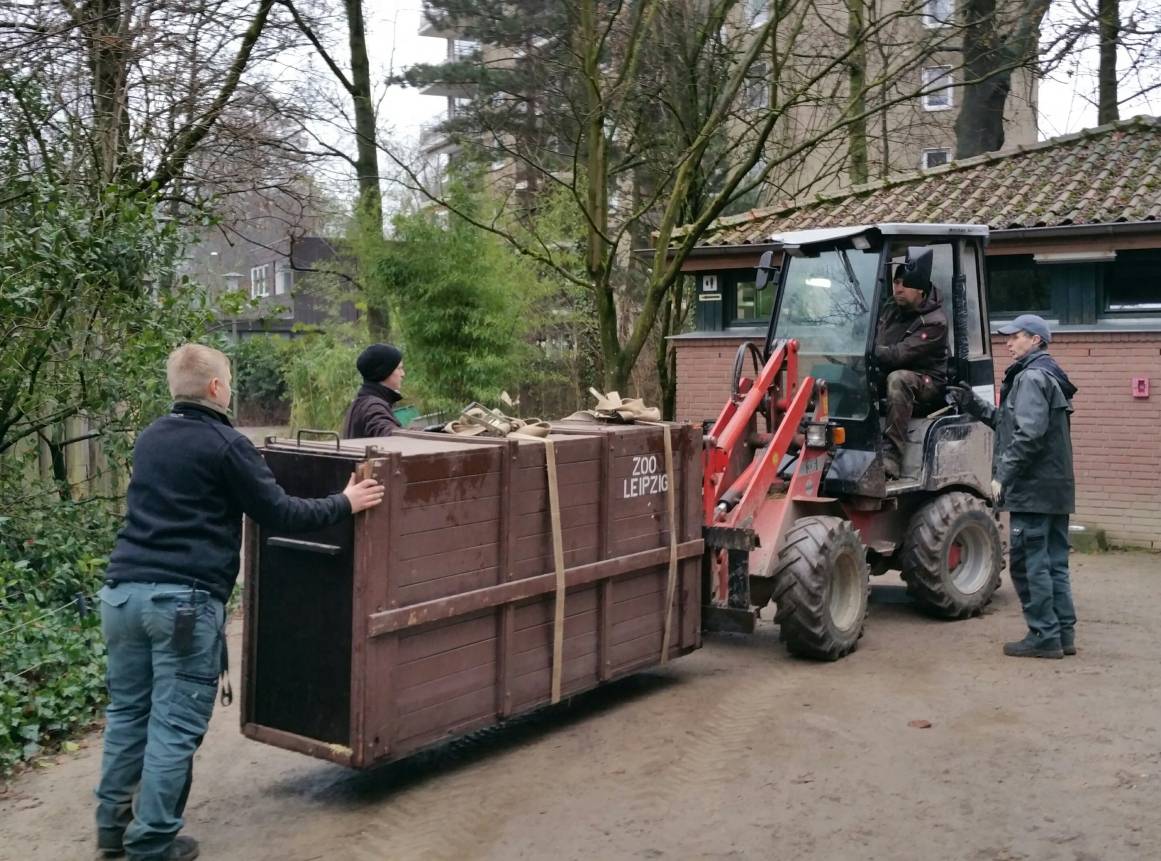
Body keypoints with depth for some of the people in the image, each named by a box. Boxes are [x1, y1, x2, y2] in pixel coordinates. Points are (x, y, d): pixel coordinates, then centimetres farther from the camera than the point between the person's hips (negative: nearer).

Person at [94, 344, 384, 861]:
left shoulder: (149, 439, 17)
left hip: (122, 589, 7)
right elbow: (280, 515, -3)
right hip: (184, 599, -7)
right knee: (175, 724, 0)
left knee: (127, 711, 17)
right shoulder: (225, 444, -5)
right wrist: (345, 503, 9)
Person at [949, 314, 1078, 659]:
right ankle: (1063, 633, 17)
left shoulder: (1031, 377, -12)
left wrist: (1002, 476, -18)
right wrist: (975, 405, 15)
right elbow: (1009, 422, 20)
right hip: (1057, 488, 10)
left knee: (1029, 563, -4)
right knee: (1054, 563, 13)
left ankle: (1044, 637, 0)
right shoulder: (1049, 376, 19)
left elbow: (1028, 435, -22)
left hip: (1033, 488, -10)